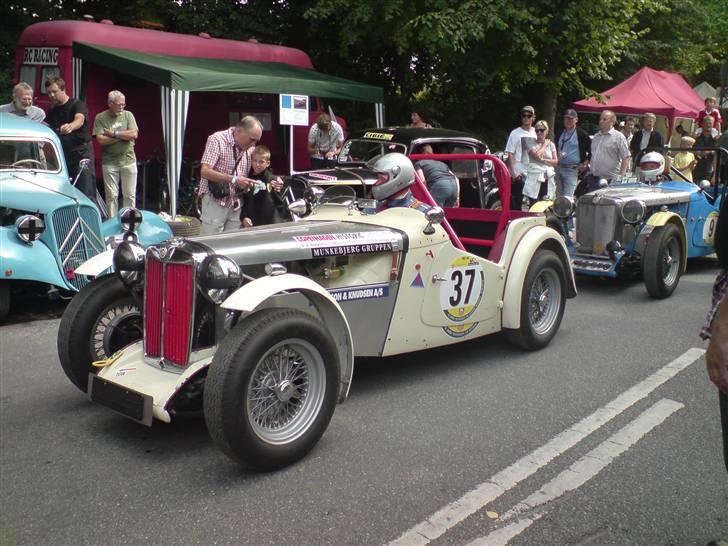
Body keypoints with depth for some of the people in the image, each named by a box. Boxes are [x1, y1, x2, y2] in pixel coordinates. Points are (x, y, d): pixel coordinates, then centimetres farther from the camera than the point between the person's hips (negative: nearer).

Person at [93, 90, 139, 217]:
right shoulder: (100, 118, 0)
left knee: (130, 195, 5)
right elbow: (100, 139, -11)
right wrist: (123, 136, -9)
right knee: (111, 195, 2)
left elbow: (134, 134, -7)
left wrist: (114, 134, -9)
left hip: (128, 161, 1)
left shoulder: (128, 115, 6)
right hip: (109, 162, -1)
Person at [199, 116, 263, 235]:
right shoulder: (217, 140, -10)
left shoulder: (250, 149, 8)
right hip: (215, 202, -5)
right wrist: (233, 179, -25)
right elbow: (205, 172, -18)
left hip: (236, 205, 5)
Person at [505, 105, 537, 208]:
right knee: (516, 203, -4)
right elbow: (510, 154, -5)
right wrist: (513, 172, -14)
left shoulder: (535, 133, 11)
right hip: (519, 174, -5)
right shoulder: (515, 133, -2)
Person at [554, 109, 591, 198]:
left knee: (567, 198, -14)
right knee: (558, 197, 10)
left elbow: (592, 150, -2)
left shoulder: (581, 134, -3)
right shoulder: (560, 134, 14)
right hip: (559, 169, 6)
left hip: (572, 170, -6)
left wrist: (585, 164, -6)